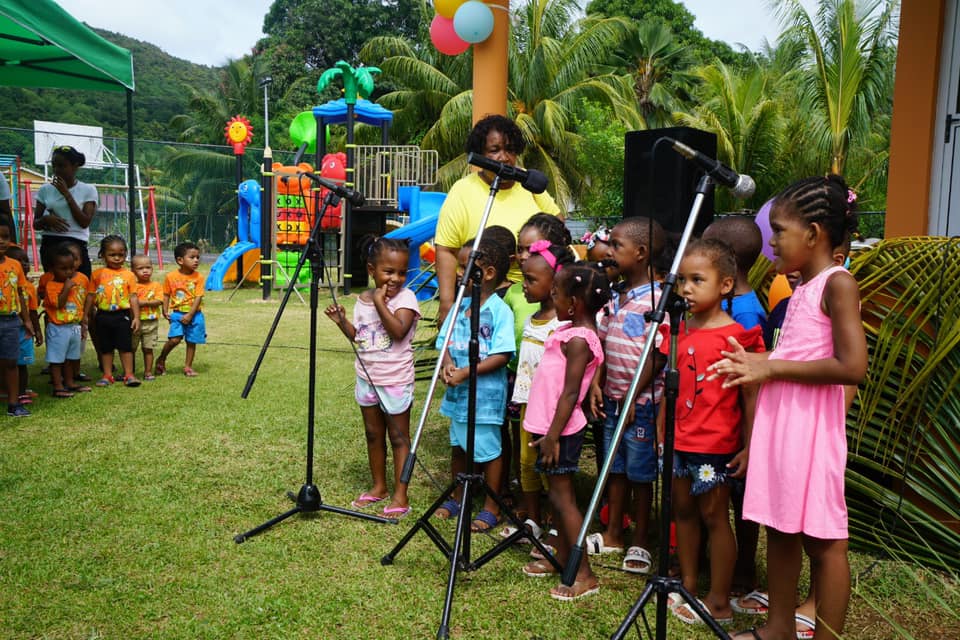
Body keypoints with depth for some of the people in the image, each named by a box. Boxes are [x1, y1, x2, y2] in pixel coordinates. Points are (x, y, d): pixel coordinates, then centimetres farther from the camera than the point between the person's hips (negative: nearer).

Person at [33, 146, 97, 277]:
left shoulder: (88, 190, 1)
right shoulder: (45, 189, 9)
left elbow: (85, 222, -10)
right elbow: (35, 224, 11)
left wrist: (66, 194, -10)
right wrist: (46, 219, -13)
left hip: (76, 245, -3)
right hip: (49, 245, 3)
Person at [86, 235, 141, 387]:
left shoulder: (128, 275, 0)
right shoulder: (97, 274, 3)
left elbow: (133, 297, 0)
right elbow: (91, 296, 7)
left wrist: (136, 317, -3)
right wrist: (86, 316, 6)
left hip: (122, 315, -2)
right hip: (103, 316, 2)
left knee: (126, 346, 3)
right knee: (105, 347, 11)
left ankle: (129, 375, 10)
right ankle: (107, 375, 21)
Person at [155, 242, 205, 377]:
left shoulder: (198, 277, -6)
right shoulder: (171, 277, -4)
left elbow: (198, 297, -8)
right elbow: (166, 295, 6)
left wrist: (190, 315, -14)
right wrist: (165, 311, -3)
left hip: (194, 314, 1)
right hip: (177, 313, -1)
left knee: (191, 341, 7)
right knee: (175, 339, -13)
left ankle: (188, 367, 22)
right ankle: (161, 360, 12)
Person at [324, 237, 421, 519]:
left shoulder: (405, 297, -12)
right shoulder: (363, 299, 5)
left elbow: (398, 331, -26)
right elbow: (359, 338, 12)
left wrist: (380, 303, -24)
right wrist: (342, 321, -2)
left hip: (396, 380, -6)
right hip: (367, 378, 6)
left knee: (399, 436, 2)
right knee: (373, 434, 16)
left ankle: (400, 496, 8)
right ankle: (379, 487, 31)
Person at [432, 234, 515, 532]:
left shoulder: (500, 310, -14)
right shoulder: (460, 305, 7)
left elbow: (502, 355, -19)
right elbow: (446, 342, 9)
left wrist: (466, 372, -23)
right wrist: (448, 364, -12)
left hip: (485, 394, -7)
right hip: (457, 392, 7)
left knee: (488, 449, 4)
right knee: (458, 446, 19)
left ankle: (491, 508, 20)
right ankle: (457, 497, 36)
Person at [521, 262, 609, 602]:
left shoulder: (577, 339, -20)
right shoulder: (571, 330, 9)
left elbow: (570, 393, -23)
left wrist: (553, 435, -21)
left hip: (562, 430, -10)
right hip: (551, 425, 10)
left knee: (562, 497, -4)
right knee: (560, 494, 17)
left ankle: (585, 575, 2)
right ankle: (563, 558, 30)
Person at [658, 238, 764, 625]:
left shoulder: (735, 335, -14)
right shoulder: (679, 331, 6)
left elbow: (749, 395, -13)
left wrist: (748, 447, -14)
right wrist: (661, 433, 13)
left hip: (715, 444, -6)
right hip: (679, 440, 7)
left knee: (713, 515, 2)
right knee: (683, 510, 14)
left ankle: (719, 602, 15)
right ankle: (688, 586, 30)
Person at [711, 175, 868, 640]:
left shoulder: (837, 284, -11)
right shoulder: (801, 288, 14)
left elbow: (852, 367, -21)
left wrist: (772, 367, -17)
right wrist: (757, 364, 4)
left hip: (811, 427, -9)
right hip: (778, 421, 9)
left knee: (822, 539, 2)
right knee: (780, 528, 16)